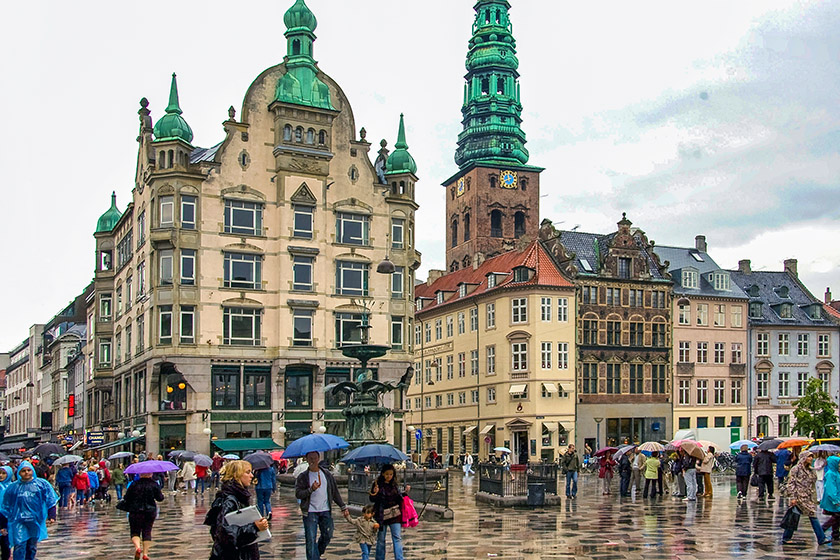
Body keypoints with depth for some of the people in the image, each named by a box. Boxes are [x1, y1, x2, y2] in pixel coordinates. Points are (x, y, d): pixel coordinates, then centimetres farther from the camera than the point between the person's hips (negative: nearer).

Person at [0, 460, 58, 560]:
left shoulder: (42, 484, 3)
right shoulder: (12, 487, 6)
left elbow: (51, 502, 4)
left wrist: (51, 516, -4)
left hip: (36, 521, 1)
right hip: (18, 522, -1)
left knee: (32, 547, 11)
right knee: (19, 546, -11)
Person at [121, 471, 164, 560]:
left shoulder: (134, 484, -4)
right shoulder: (154, 484, -3)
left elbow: (127, 497, 0)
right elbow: (160, 498, -1)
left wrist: (128, 507, 18)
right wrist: (162, 495, 21)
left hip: (136, 512, -1)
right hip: (150, 512, 1)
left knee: (135, 532, 9)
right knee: (147, 532, 9)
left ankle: (137, 547, -18)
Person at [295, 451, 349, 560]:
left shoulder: (327, 475, 10)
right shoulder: (302, 477, 1)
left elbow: (335, 492, 14)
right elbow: (298, 494, -7)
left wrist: (343, 507, 12)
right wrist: (311, 490, -22)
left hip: (326, 511, 3)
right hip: (310, 512, -3)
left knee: (327, 536, 8)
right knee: (311, 540, -5)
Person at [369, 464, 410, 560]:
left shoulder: (395, 484, 5)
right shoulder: (377, 484, -6)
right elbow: (371, 499, -6)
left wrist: (405, 492, -1)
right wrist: (375, 494, -26)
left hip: (394, 515, 3)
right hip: (382, 515, -2)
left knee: (397, 538, -3)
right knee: (381, 539, 8)